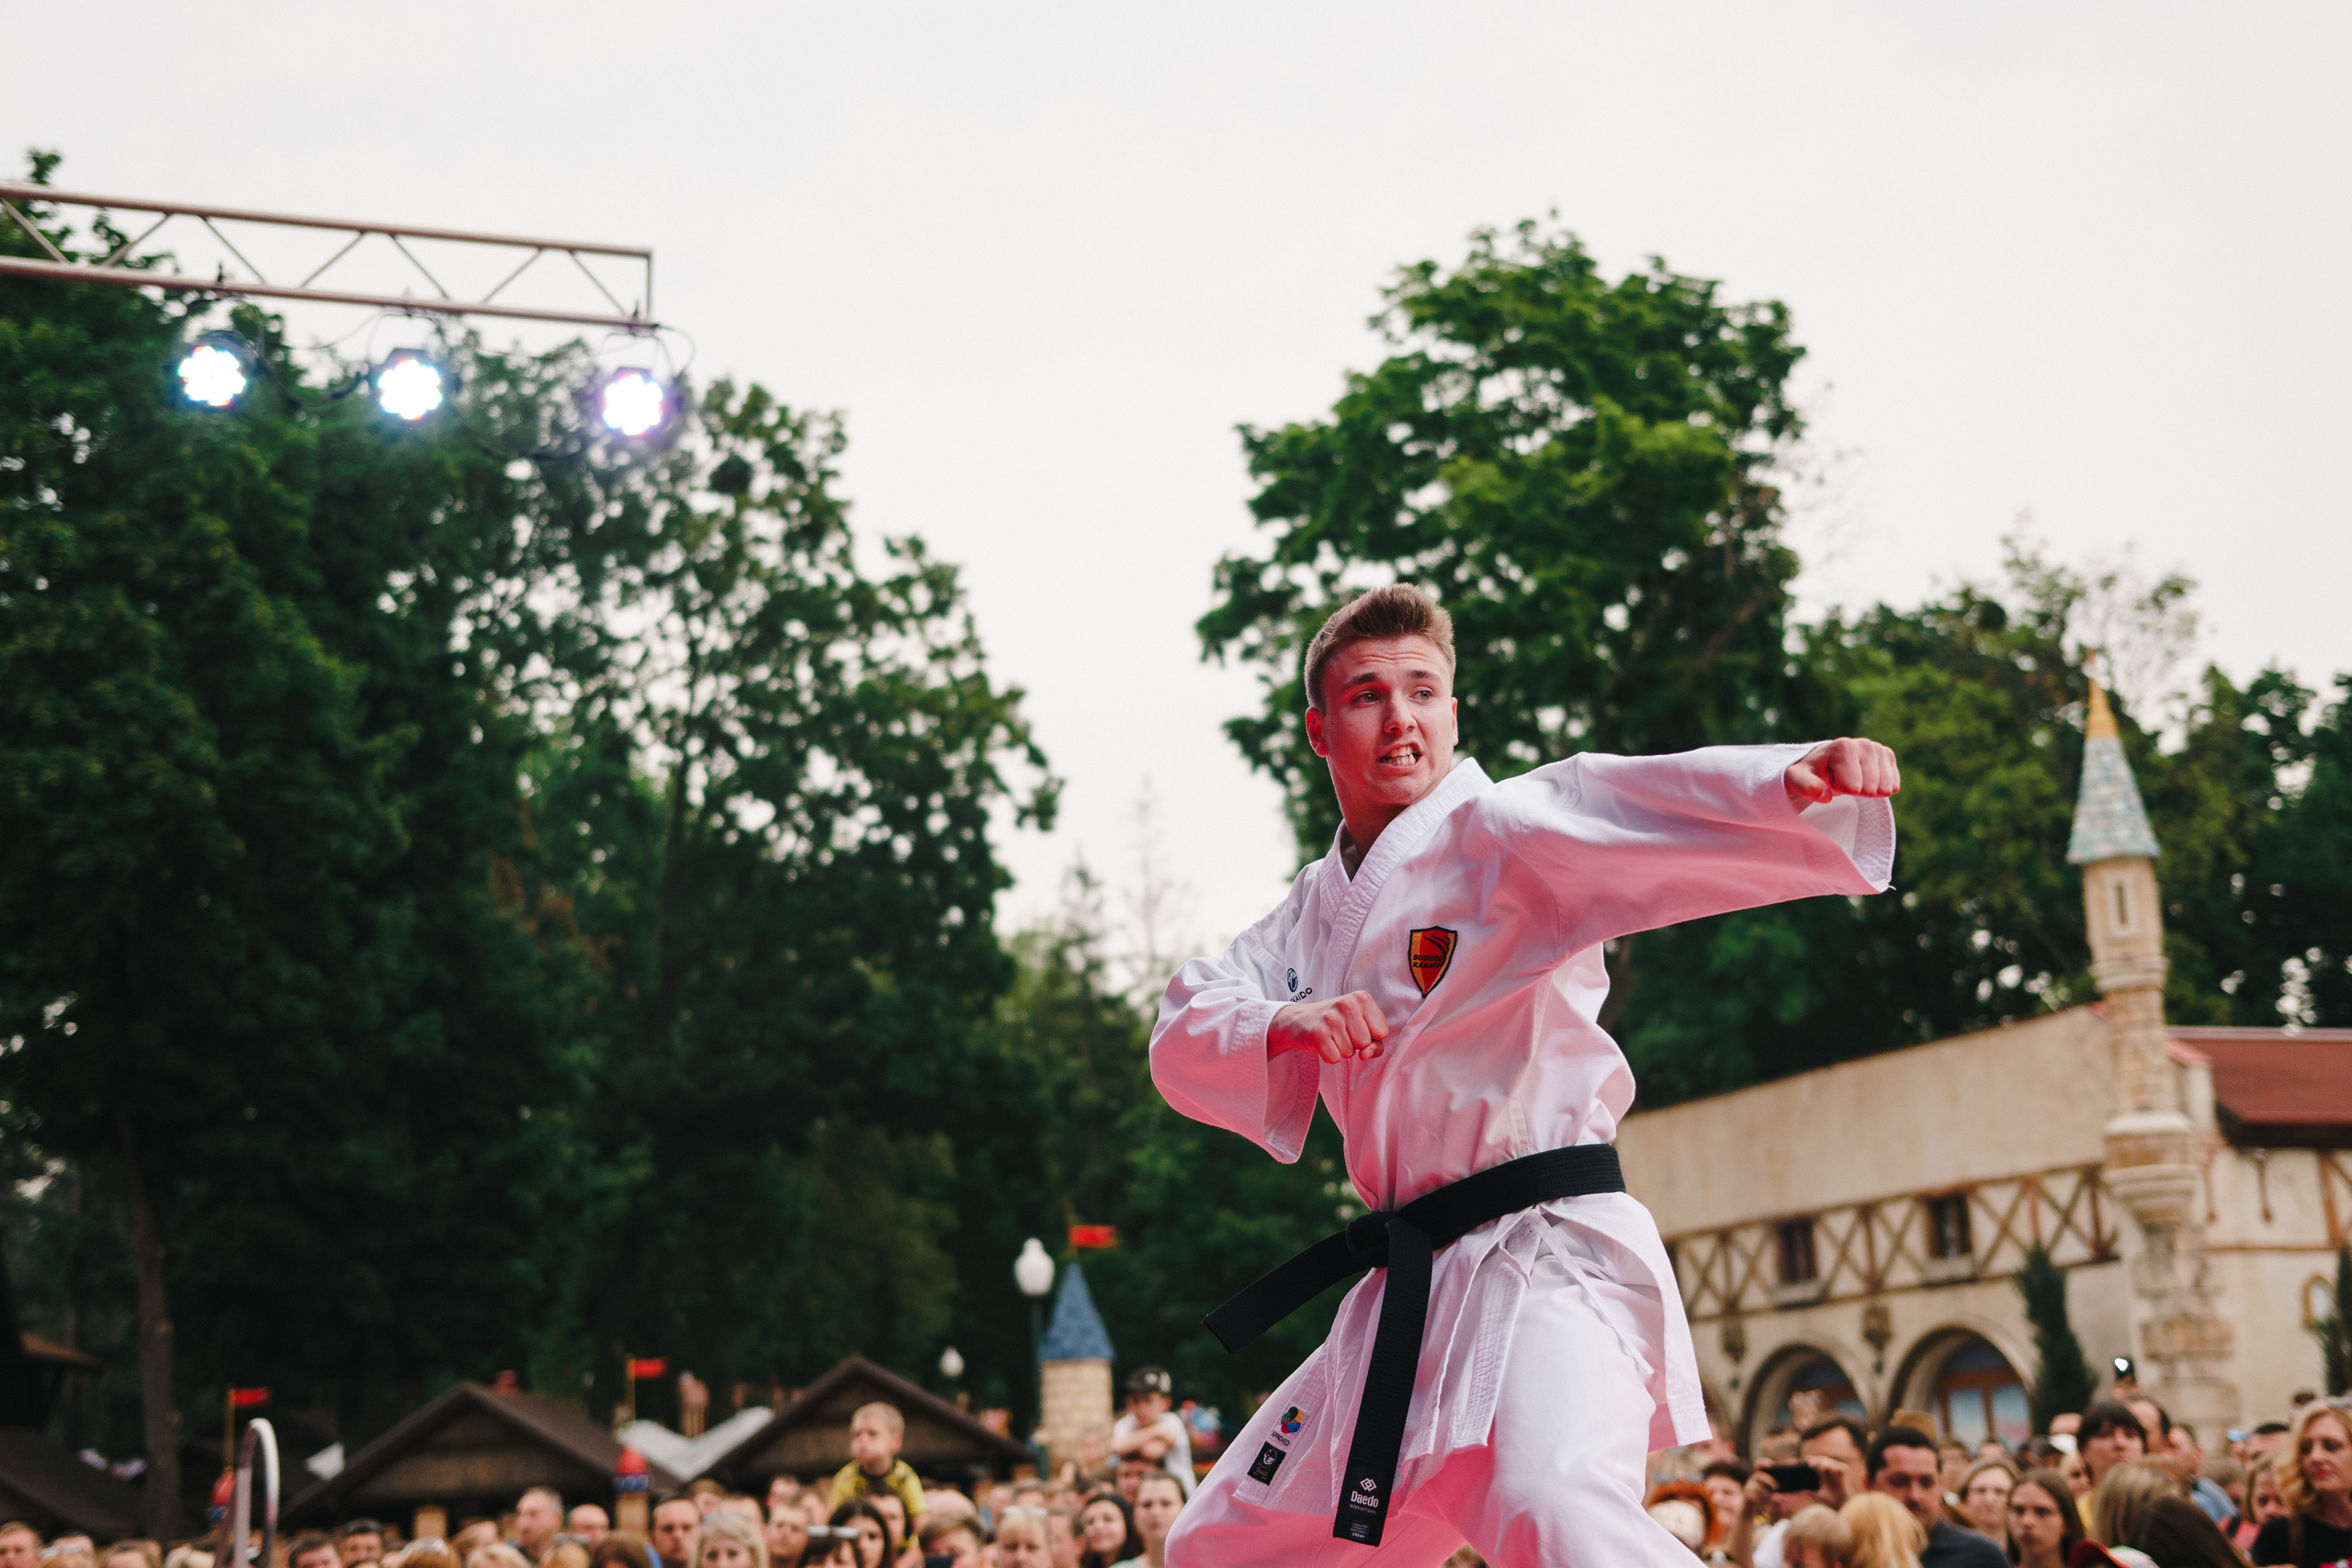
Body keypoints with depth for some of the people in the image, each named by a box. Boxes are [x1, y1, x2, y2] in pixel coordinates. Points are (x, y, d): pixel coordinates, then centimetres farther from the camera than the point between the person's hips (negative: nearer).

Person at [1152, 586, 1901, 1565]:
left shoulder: (1500, 834, -6)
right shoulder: (1312, 914, 15)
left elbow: (1642, 809, -24)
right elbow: (1182, 1037, 8)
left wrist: (1796, 786, -44)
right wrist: (1281, 1028, -14)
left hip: (1547, 1268, -8)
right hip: (1409, 1299, 8)